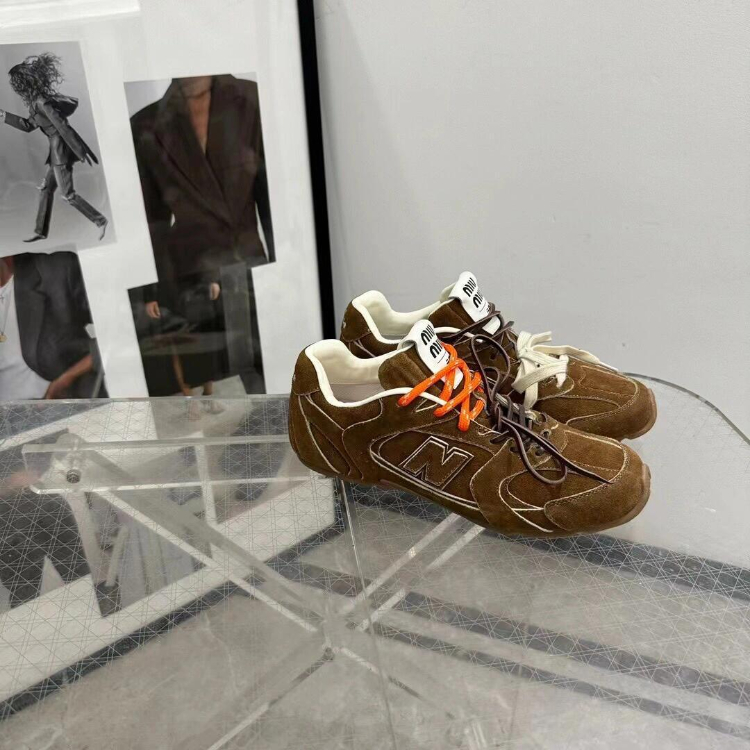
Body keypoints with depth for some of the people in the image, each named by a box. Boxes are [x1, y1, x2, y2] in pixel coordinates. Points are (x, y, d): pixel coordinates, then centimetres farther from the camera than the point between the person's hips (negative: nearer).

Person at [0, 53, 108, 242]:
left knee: (68, 194, -6)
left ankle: (100, 221, -1)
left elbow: (62, 126, -22)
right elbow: (29, 125, 23)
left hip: (61, 148, -10)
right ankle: (41, 231, 19)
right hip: (58, 148, 10)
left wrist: (81, 152, -24)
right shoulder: (40, 99, 14)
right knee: (46, 188, 13)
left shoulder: (41, 102, -16)